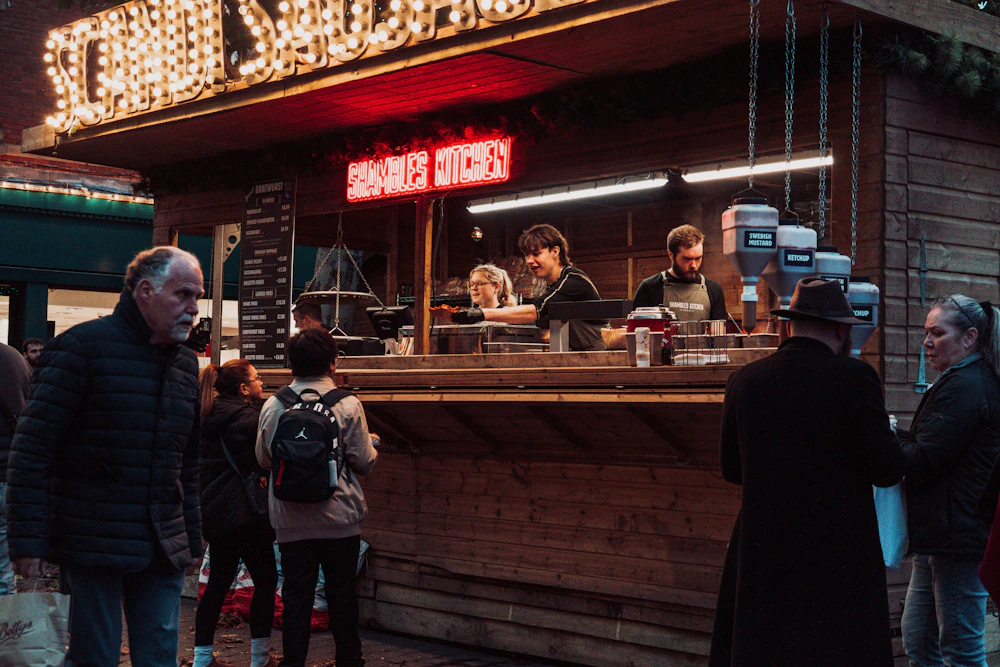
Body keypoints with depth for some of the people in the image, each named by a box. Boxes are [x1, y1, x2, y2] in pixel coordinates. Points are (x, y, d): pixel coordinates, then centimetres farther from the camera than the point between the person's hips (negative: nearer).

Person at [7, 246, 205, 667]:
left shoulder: (186, 364, 14)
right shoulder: (82, 347, -7)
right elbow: (32, 448, -10)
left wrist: (191, 540, 19)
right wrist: (28, 541, -14)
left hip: (162, 550, 6)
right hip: (93, 548, -6)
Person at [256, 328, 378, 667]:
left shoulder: (273, 406, -2)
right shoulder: (347, 405, -9)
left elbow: (263, 459, 10)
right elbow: (364, 462, -4)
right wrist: (372, 445, 17)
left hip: (290, 521, 2)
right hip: (339, 519, -1)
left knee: (296, 595, 7)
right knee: (341, 595, 10)